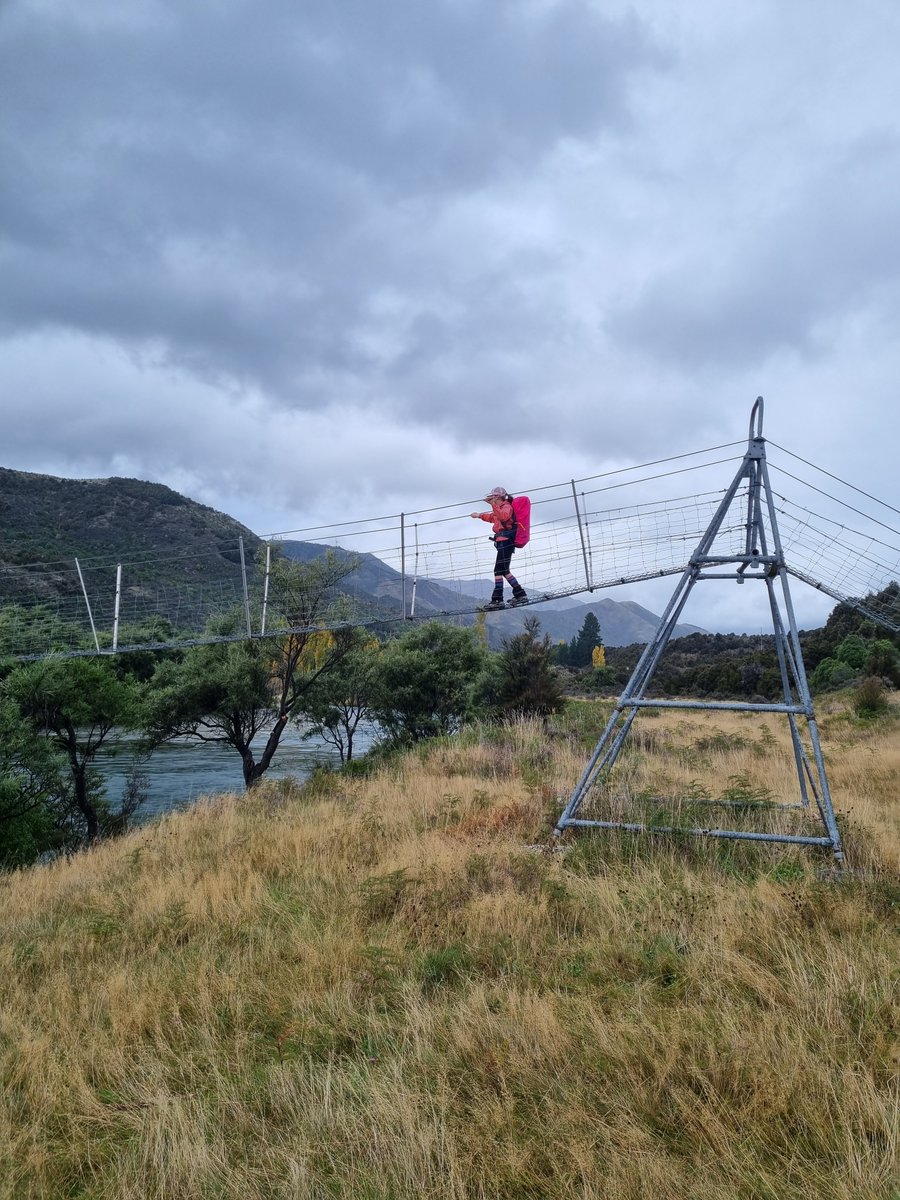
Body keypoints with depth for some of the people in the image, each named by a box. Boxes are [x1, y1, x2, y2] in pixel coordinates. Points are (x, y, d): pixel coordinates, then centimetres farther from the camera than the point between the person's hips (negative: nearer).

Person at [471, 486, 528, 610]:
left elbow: (503, 516, -30)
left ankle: (497, 599, -19)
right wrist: (479, 515, 52)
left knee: (499, 570, -15)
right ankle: (520, 594, 15)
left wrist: (493, 505, -33)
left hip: (505, 541, -10)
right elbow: (492, 517, 43)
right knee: (504, 570, 12)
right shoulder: (501, 508, 24)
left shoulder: (506, 506, -6)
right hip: (503, 542, 10)